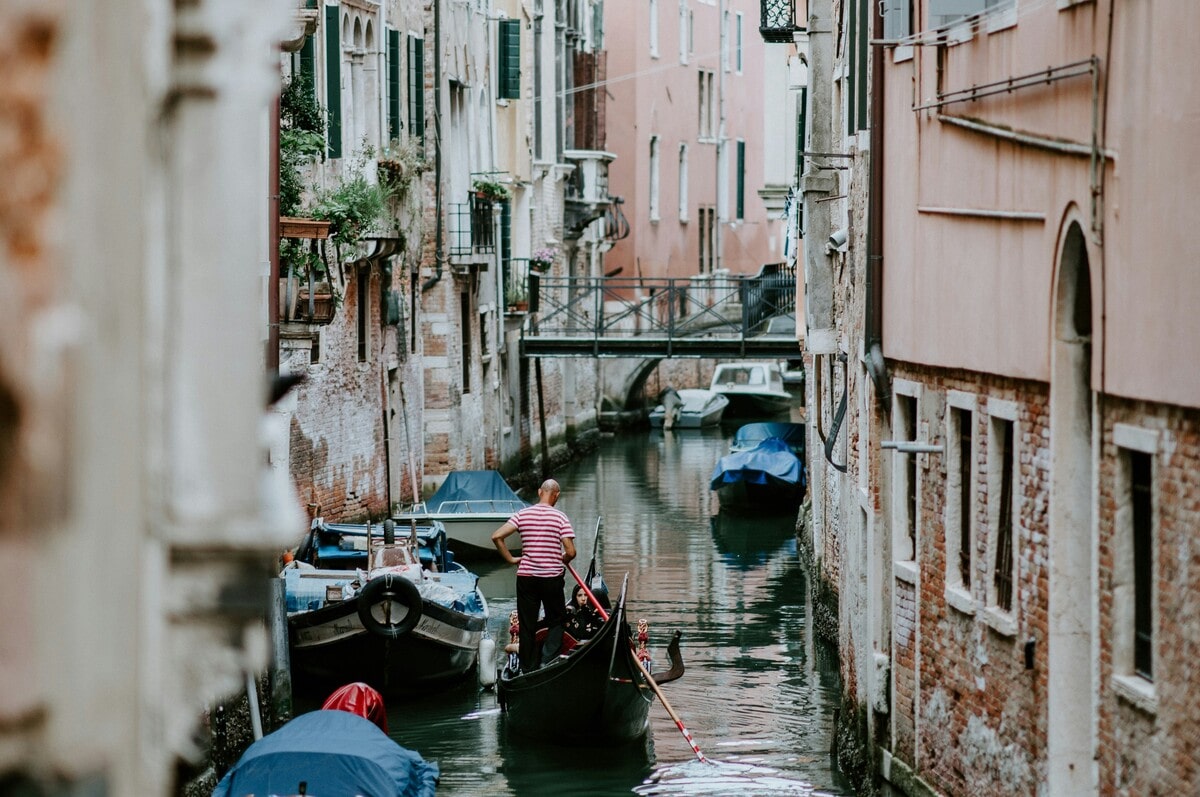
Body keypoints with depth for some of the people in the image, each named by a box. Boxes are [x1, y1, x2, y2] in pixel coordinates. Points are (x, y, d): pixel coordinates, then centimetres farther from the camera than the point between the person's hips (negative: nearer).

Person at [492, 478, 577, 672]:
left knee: (527, 625, 10)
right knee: (556, 621, 13)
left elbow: (497, 536, -8)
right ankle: (548, 661, -5)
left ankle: (528, 670, 13)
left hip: (526, 576, 2)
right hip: (552, 577, -2)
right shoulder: (560, 517, -7)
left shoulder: (523, 515, 0)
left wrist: (510, 559, 3)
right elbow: (570, 552, -11)